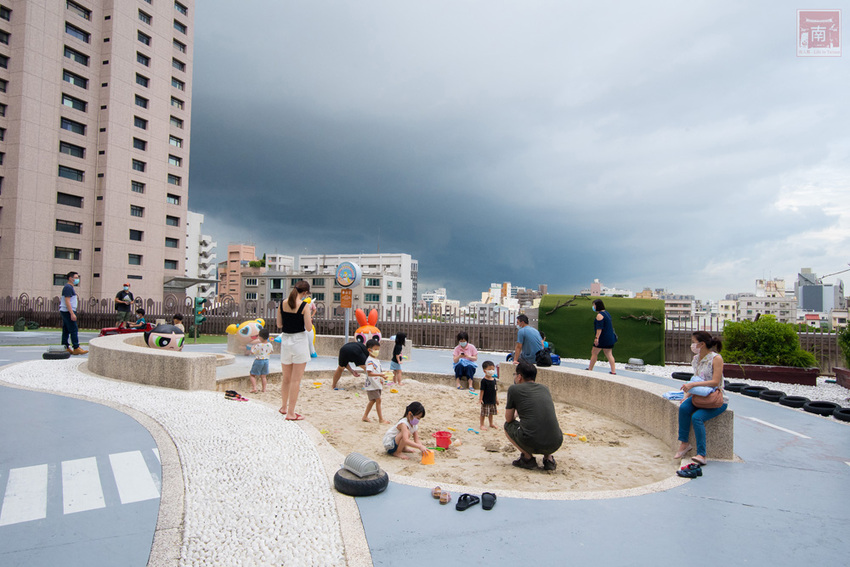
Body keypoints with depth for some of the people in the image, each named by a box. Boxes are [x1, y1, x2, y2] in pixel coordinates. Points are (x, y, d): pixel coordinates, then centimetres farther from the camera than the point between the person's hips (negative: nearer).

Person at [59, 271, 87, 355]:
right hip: (68, 311, -11)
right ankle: (76, 348, -8)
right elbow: (67, 301, -20)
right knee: (74, 330, -9)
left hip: (65, 311, 11)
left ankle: (66, 348, 13)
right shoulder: (68, 287, -13)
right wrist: (72, 314, -23)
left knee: (66, 331, 10)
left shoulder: (70, 287, 18)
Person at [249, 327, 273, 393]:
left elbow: (252, 352, -11)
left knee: (253, 375, 7)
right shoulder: (269, 345, -4)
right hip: (266, 360, 5)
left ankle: (254, 388, -4)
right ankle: (264, 389, 16)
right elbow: (272, 351, 14)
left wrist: (253, 345, 3)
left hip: (258, 361, -5)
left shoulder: (258, 345, -21)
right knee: (263, 376, 16)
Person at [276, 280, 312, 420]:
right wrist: (311, 314, 3)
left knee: (286, 378, 20)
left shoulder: (282, 304, 2)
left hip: (285, 341, 5)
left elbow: (279, 325, 8)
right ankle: (291, 413, 6)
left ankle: (284, 407, 36)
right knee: (296, 380, 2)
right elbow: (308, 327, -13)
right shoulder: (304, 306, -12)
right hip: (299, 341, -5)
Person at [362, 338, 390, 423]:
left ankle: (365, 416, 25)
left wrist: (383, 373, 7)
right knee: (378, 400, -8)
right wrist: (380, 374, -32)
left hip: (377, 384, 10)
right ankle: (381, 419, -1)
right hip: (372, 384, -10)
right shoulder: (370, 361, -16)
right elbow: (369, 373, -26)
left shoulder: (377, 360, 14)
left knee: (373, 400, 15)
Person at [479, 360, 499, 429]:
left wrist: (496, 399, 16)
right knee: (484, 413, 1)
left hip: (493, 400, 7)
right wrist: (481, 399, -16)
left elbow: (495, 390, 13)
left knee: (491, 413, 18)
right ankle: (482, 424, 15)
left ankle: (491, 424, 33)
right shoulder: (484, 380, -15)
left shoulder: (494, 379, 5)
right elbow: (482, 390, -14)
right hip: (486, 401, -7)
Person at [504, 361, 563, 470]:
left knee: (508, 425, 23)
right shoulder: (544, 388, 18)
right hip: (556, 444, 5)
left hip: (532, 443, -5)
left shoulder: (514, 389, 5)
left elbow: (509, 419, 14)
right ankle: (548, 458, 17)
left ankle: (528, 458, 10)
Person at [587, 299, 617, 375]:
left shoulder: (599, 315, -15)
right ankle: (613, 371, 6)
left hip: (602, 337, -9)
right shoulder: (607, 313, 15)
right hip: (609, 337, 9)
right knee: (609, 354, 9)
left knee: (594, 353, 2)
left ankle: (590, 369, 10)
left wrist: (596, 338, -23)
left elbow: (599, 328, -21)